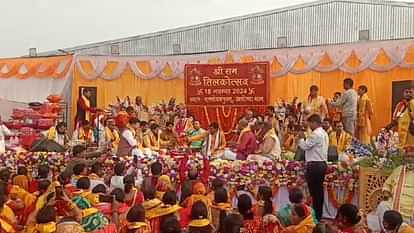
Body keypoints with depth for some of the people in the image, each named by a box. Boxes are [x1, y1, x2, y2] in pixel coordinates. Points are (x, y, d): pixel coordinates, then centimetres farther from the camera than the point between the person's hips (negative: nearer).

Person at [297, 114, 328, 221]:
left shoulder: (315, 134, -16)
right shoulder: (324, 133, 15)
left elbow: (305, 146, -14)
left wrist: (301, 138, 2)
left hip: (314, 165, -10)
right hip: (322, 164, 10)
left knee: (314, 192, -4)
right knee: (319, 191, 13)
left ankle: (315, 216, 1)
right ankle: (319, 215, 20)